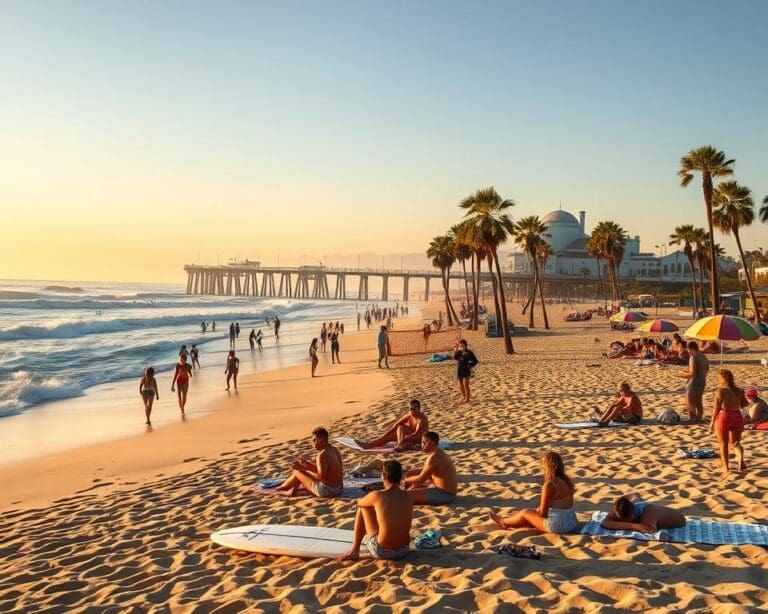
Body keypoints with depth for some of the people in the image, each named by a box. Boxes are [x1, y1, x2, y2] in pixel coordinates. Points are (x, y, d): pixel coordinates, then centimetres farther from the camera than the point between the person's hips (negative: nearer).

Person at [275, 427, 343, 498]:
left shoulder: (322, 455, -21)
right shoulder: (335, 451, 7)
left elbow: (320, 477, -23)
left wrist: (304, 469, -13)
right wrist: (309, 464, 12)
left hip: (326, 491, -9)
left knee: (297, 472, 7)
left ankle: (280, 488, 32)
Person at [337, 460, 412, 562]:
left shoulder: (377, 496, -13)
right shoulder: (408, 496, -2)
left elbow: (359, 503, 9)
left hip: (382, 552, -4)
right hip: (403, 550, 4)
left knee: (363, 507, 13)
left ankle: (355, 550, 29)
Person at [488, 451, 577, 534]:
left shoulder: (549, 485, -20)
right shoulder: (567, 480, 4)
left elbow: (542, 513, -17)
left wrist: (536, 511, 6)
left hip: (557, 526, -7)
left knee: (525, 513, 15)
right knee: (535, 513, 28)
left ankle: (503, 522, 42)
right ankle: (509, 524, 48)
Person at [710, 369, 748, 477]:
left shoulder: (721, 391, -8)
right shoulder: (739, 391, 6)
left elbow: (716, 408, -10)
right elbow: (744, 404, 17)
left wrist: (712, 422, -4)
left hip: (724, 417, -4)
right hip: (737, 417, 4)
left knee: (723, 444, 12)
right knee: (735, 443, 16)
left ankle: (726, 468, 11)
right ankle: (740, 458, -14)